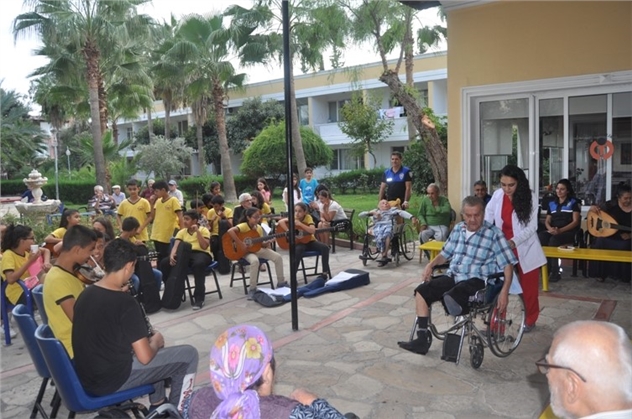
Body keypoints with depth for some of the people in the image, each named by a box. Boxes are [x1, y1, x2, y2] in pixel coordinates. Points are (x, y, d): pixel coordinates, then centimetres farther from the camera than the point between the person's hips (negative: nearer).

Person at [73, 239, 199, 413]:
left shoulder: (86, 294, 1)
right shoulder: (125, 302, -24)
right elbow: (145, 357, -21)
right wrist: (156, 341, 1)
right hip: (111, 380, -9)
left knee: (147, 337, 30)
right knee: (189, 354, 1)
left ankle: (157, 406, 37)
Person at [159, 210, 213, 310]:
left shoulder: (204, 230, 4)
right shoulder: (182, 232, 16)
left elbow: (204, 246, -10)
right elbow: (175, 246, 0)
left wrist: (197, 231, -13)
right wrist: (172, 255, -21)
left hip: (201, 253, -5)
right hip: (186, 254, 5)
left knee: (198, 264, -41)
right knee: (165, 263, -18)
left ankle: (199, 298, -32)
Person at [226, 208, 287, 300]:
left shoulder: (259, 228, 3)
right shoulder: (243, 226, -18)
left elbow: (262, 244, 9)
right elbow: (230, 231, -37)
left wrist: (267, 242, -13)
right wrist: (241, 244, -35)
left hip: (257, 249, 6)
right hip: (246, 251, -6)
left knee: (278, 257, -9)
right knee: (255, 261, -39)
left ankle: (281, 282, 7)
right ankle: (252, 289, -23)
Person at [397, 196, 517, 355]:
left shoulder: (494, 234, -6)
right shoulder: (458, 229, 10)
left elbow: (508, 264, -9)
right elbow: (445, 253, 22)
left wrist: (504, 291, -21)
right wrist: (430, 265, 3)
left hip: (476, 281, -3)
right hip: (452, 277, 3)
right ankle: (422, 339, -14)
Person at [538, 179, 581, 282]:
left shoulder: (574, 202, 4)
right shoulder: (551, 203, 19)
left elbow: (575, 222, -5)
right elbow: (547, 220, 15)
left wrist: (560, 230, -19)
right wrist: (550, 228, -10)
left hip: (568, 232, -4)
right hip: (553, 231, 4)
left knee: (554, 240, -37)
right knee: (540, 237, -30)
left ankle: (555, 272, -27)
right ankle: (546, 268, -24)